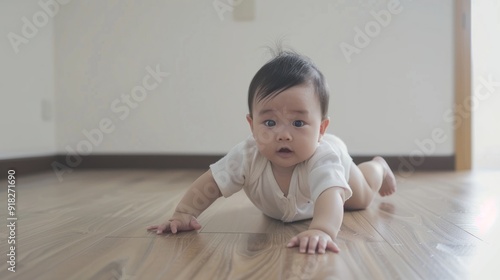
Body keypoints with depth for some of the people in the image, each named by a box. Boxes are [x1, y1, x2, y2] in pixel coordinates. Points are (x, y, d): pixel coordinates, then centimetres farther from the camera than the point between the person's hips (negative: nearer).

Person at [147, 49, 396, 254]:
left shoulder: (323, 157, -52)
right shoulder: (249, 155, -44)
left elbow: (330, 196, -68)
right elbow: (210, 183, -37)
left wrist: (322, 230, -88)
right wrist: (183, 214, -50)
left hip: (333, 171, -2)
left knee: (361, 200, 29)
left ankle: (378, 167, 59)